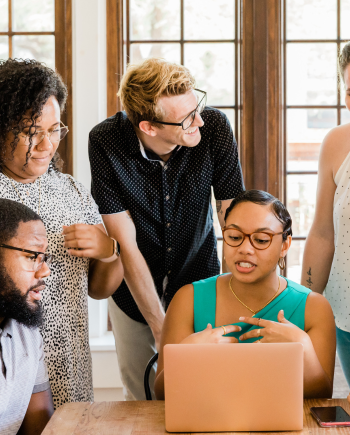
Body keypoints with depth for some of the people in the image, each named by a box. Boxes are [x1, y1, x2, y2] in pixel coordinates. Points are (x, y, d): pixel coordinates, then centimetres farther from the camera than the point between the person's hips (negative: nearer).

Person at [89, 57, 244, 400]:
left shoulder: (215, 127, -23)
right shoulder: (104, 143, -25)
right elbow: (126, 245, -21)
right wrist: (161, 328, -21)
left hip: (198, 280, 1)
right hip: (134, 287, 0)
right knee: (140, 400, 12)